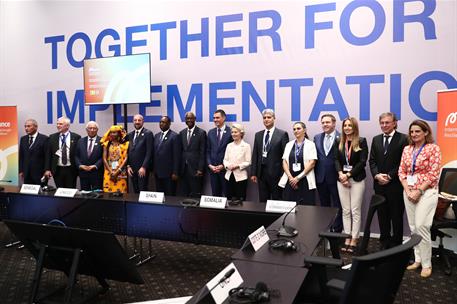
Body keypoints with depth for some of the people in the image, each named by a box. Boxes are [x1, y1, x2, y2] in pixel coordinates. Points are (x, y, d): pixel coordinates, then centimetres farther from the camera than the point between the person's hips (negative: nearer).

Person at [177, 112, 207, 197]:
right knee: (184, 194, 7)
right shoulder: (182, 133, 12)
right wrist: (178, 168, 7)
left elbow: (202, 152, -6)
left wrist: (200, 169, -11)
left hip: (195, 168, -4)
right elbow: (180, 151, 13)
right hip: (183, 168, 4)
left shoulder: (201, 132, -3)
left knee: (195, 194, 0)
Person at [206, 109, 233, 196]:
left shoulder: (230, 132, -6)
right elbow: (208, 151, 12)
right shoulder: (211, 132, 11)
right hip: (212, 168, 4)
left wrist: (223, 165, -10)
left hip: (225, 168, -4)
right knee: (215, 194, 9)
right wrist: (210, 165, -1)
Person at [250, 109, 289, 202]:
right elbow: (255, 155, 11)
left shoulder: (282, 134, -3)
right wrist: (253, 173, 6)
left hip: (276, 173, -4)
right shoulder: (258, 135, 11)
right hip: (261, 173, 4)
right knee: (262, 201, 10)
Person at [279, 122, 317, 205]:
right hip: (290, 181, 3)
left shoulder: (310, 144, 2)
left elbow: (312, 163, -6)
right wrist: (290, 177, -7)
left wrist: (298, 178, -11)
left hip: (305, 182, -3)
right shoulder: (289, 144, 12)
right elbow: (284, 162, 7)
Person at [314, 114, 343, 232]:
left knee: (337, 206, 6)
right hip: (321, 178, 5)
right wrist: (315, 175, 5)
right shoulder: (317, 138, 8)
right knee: (324, 206, 16)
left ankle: (337, 230, 17)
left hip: (335, 177, -5)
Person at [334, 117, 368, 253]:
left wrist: (348, 175, -12)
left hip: (357, 179, -3)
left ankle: (354, 240, 7)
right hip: (342, 179, 4)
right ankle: (347, 238, 14)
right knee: (345, 210, 7)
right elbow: (336, 160, 6)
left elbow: (362, 162, -7)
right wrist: (341, 174, -11)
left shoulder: (361, 141, -2)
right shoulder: (339, 142, 10)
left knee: (355, 211, 0)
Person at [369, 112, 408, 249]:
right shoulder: (376, 139, 12)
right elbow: (372, 161, 9)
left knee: (396, 216, 5)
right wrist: (377, 175, -7)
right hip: (379, 184, 5)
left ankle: (396, 243, 17)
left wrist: (389, 176, -14)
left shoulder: (403, 139, -5)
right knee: (382, 215, 12)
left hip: (396, 184, -5)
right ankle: (384, 242, 23)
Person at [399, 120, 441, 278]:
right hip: (409, 191, 6)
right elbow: (401, 171, 8)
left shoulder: (433, 148, -6)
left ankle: (426, 264, 1)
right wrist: (408, 190, -5)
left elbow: (434, 174, -11)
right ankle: (418, 259, 20)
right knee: (413, 227, 9)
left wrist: (419, 191, -14)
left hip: (426, 191, -5)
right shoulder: (407, 149, 9)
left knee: (421, 226, -12)